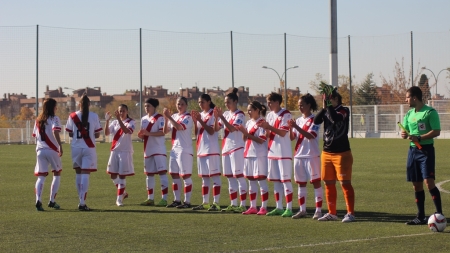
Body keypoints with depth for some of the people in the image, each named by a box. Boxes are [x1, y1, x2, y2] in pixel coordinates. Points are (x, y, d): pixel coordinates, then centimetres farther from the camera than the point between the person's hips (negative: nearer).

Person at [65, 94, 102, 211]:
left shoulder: (72, 116, 0)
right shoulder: (94, 116, -5)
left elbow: (70, 134, 4)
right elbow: (97, 135, -1)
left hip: (76, 147, 2)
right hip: (89, 148, -2)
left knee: (78, 173, 15)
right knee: (85, 174, -4)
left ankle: (81, 200, 21)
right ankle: (82, 203, -11)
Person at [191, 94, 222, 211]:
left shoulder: (213, 114, -5)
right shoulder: (200, 115, 14)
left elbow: (212, 131, -14)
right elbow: (196, 133, 11)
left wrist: (200, 120, -17)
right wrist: (195, 121, -3)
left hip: (212, 150, -8)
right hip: (201, 150, 8)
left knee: (214, 176, -5)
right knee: (204, 177, 11)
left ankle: (216, 203, -5)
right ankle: (205, 203, 16)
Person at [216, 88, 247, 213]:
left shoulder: (240, 114, -7)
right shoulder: (226, 114, 13)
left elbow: (232, 128, -20)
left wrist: (221, 117, -23)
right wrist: (217, 117, -9)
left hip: (236, 148, -7)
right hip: (226, 148, 7)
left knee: (238, 176, -8)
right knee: (229, 177, 9)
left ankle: (243, 205, -7)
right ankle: (233, 204, 15)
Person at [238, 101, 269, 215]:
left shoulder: (262, 123, -8)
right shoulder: (249, 122, 14)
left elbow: (261, 140, -16)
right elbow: (245, 139, 13)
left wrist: (247, 134, -20)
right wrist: (244, 133, -7)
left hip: (259, 155, -8)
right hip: (249, 154, 8)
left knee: (261, 180, -4)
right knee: (251, 181, 10)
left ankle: (264, 207, 0)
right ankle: (252, 207, 15)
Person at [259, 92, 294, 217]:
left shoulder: (285, 115, -10)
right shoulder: (270, 115, 12)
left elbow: (283, 132, -18)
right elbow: (268, 135, 12)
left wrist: (269, 127, -23)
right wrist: (265, 128, -9)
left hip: (284, 152, -7)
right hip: (272, 152, 8)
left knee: (285, 179, -6)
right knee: (275, 180, 9)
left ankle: (289, 208, -3)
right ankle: (279, 207, 16)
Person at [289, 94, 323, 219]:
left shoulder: (314, 120, -6)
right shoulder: (298, 120, 13)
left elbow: (311, 136, -20)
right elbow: (292, 137, 8)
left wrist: (296, 127, -26)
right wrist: (290, 128, -11)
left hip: (312, 156, -7)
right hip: (298, 155, 7)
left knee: (316, 182, -2)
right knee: (301, 183, 9)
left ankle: (318, 210, -1)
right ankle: (302, 210, 16)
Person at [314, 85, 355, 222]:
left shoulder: (344, 110, -6)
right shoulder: (326, 111, 9)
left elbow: (336, 119, -27)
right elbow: (316, 121, -8)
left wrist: (328, 105, -18)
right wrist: (324, 107, -16)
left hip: (342, 153, -6)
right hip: (326, 153, 6)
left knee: (345, 183, -5)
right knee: (329, 184, 10)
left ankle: (350, 213, -1)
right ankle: (331, 213, 19)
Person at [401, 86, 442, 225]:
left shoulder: (430, 112, -8)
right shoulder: (409, 114, 14)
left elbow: (436, 131, -14)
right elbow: (405, 131, 18)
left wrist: (419, 138, -21)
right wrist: (404, 134, -6)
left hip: (426, 150, -7)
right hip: (413, 150, 7)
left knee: (428, 181, -16)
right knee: (416, 185, 8)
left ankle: (439, 213, -10)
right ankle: (421, 217, 15)